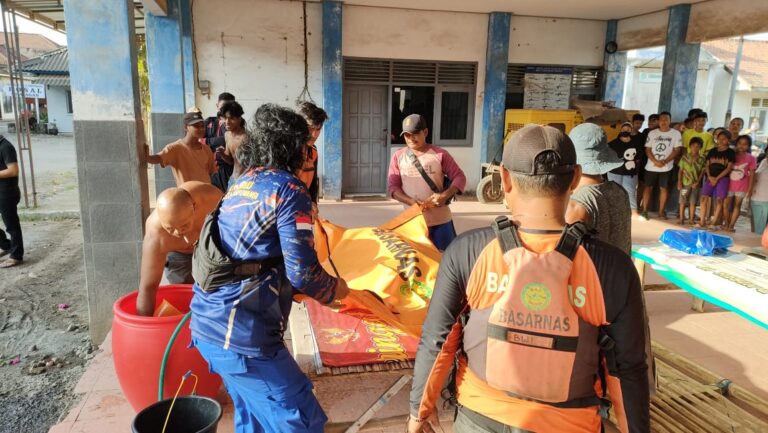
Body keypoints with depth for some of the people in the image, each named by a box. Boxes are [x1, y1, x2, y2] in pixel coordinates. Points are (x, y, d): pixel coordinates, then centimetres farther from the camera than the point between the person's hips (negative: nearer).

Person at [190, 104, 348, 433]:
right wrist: (335, 289, 4)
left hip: (207, 320, 9)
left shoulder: (243, 181, 12)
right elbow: (302, 270, -16)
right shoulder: (289, 189, -13)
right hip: (240, 331, -9)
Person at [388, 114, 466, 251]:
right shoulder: (398, 157, 4)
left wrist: (445, 196, -18)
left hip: (440, 220, -1)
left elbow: (459, 177, 0)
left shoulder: (440, 154, -1)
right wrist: (411, 201, -16)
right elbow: (392, 186, 2)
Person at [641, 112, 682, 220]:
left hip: (666, 167, -1)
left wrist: (665, 161, -16)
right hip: (651, 166, 1)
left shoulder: (676, 133, 0)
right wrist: (655, 161, -14)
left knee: (664, 188, 3)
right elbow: (647, 150, 1)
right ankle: (644, 210, 8)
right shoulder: (652, 133, 5)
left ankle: (661, 212, 11)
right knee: (648, 187, 4)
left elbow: (677, 150, -4)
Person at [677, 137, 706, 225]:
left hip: (695, 184, 0)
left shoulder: (702, 159, 1)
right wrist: (679, 182, -6)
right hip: (685, 183, 0)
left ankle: (691, 219, 13)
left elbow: (702, 172, 1)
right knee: (683, 202, 4)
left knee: (693, 202, 5)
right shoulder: (685, 157, 2)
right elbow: (681, 170, 2)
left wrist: (697, 182, -10)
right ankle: (681, 218, 11)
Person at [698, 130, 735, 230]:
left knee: (719, 200, -5)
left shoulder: (730, 152, 0)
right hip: (710, 178, 4)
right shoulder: (712, 151, 11)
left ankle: (714, 223, -2)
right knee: (704, 198, -4)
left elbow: (729, 168, -6)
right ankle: (702, 222, 0)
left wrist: (717, 178, -13)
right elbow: (707, 165, 10)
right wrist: (710, 176, -8)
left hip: (723, 178, -4)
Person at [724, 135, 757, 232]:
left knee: (737, 205, 3)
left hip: (742, 186, -1)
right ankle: (726, 224, 12)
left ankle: (731, 226, 7)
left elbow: (752, 174, -2)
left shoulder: (751, 158, -2)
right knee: (727, 205, 2)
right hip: (729, 185, 2)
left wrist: (750, 189, -7)